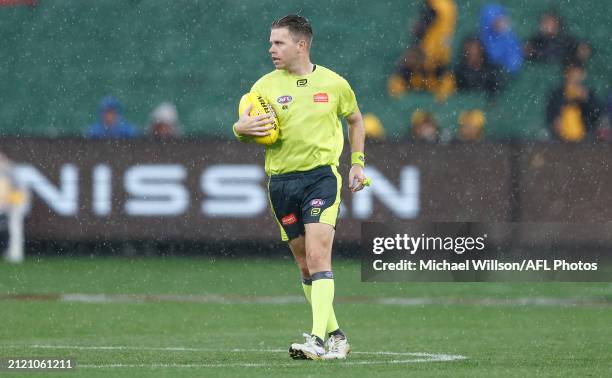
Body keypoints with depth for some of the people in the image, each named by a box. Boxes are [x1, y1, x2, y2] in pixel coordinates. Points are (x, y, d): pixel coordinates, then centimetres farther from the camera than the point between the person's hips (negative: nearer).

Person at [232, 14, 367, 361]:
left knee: (318, 257, -17)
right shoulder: (265, 86, 3)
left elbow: (355, 119, 20)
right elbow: (244, 132, 5)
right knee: (305, 266, 7)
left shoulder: (334, 84, 2)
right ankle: (335, 335, 19)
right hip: (282, 181, 3)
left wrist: (358, 162, 15)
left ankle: (319, 340, -23)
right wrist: (242, 128, -18)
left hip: (321, 176, -3)